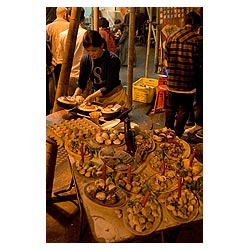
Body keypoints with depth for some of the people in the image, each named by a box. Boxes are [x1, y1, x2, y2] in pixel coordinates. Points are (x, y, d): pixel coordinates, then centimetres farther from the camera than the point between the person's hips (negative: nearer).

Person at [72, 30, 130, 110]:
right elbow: (81, 83, 1)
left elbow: (109, 86, -20)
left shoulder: (113, 59, -20)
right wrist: (76, 94, -18)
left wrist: (91, 97, -26)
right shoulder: (85, 60, -6)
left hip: (116, 97, -4)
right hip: (99, 98, 4)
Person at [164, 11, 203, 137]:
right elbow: (200, 63, -9)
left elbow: (166, 57, 8)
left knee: (171, 108, 19)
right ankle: (177, 135, 19)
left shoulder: (171, 37, 0)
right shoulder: (198, 39, -13)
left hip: (172, 81, 5)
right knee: (183, 110, 10)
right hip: (188, 83, -4)